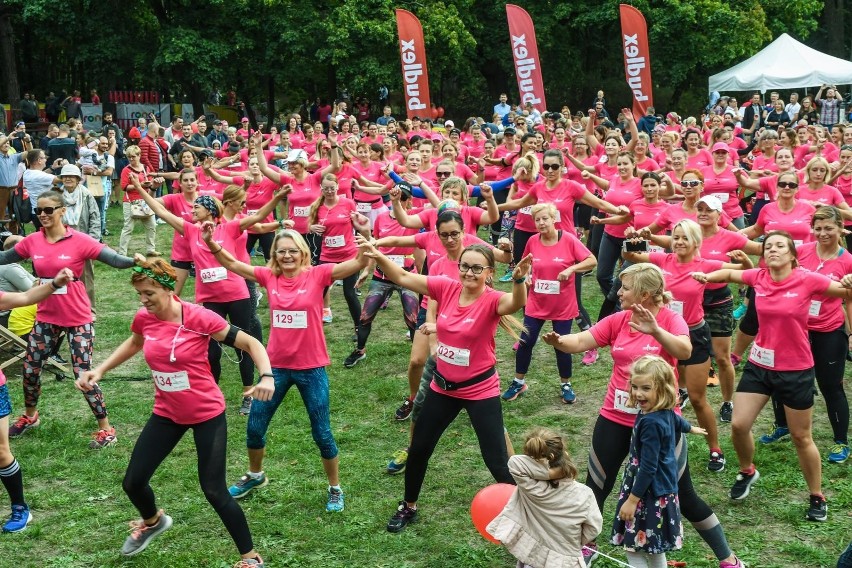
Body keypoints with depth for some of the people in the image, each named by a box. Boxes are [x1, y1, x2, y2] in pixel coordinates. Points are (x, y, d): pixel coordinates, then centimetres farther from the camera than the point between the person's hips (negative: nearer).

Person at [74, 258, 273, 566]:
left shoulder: (199, 317, -23)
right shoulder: (144, 319, -7)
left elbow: (251, 343, -18)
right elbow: (134, 344, 18)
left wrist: (267, 376, -34)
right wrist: (99, 370, 10)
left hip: (207, 414, -5)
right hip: (166, 413, 5)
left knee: (214, 491, -4)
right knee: (132, 482, 9)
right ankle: (153, 522, 45)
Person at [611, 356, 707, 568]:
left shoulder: (651, 423, -27)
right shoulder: (665, 412, 3)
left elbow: (648, 467, -26)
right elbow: (676, 421, 28)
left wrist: (632, 499, -22)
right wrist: (691, 429, 50)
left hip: (650, 493, -10)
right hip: (661, 489, 10)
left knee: (635, 546, -4)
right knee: (654, 547, 21)